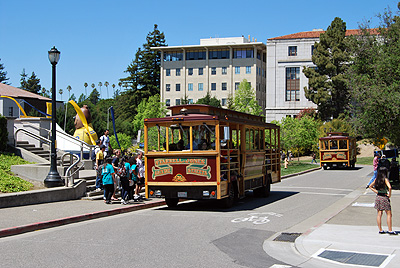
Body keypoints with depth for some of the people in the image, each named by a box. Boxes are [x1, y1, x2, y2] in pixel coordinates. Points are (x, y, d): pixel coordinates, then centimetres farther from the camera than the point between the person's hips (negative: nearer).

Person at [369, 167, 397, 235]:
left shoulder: (376, 179, 4)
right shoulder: (385, 179, -13)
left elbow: (370, 186, 11)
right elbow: (389, 187, -27)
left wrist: (376, 191, 6)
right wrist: (389, 194, -13)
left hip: (378, 197, 6)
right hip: (384, 198, -6)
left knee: (379, 214, 9)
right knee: (389, 214, 3)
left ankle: (380, 230, 12)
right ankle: (390, 230, 2)